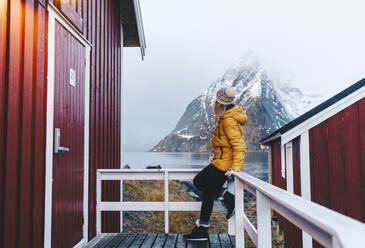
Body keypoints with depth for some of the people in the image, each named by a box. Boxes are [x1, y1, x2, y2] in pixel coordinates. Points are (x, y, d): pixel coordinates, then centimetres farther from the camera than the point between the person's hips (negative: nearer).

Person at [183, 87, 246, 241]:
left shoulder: (229, 120, -21)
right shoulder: (225, 117, 10)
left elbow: (239, 146, -26)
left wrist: (235, 167, -32)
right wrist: (215, 153, 15)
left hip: (224, 164, -10)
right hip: (219, 161, 10)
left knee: (208, 193, -3)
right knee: (198, 181, 17)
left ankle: (202, 231, 8)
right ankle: (227, 198, 13)